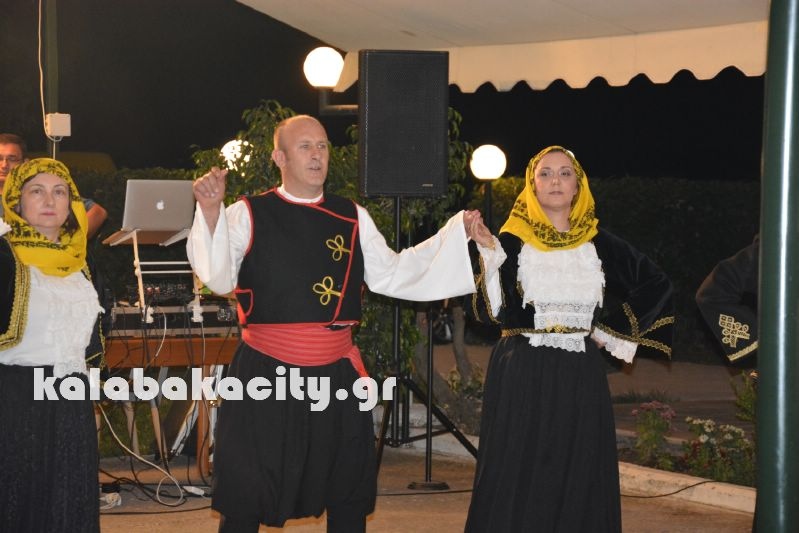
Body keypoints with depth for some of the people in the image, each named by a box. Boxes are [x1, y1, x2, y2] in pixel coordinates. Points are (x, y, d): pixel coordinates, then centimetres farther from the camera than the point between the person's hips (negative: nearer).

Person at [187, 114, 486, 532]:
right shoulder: (248, 216, -3)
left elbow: (389, 275, 10)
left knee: (349, 499, 14)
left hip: (336, 375, 3)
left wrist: (458, 234, 5)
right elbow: (219, 277, -13)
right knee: (245, 499, 3)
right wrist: (210, 213, -28)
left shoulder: (352, 219, 8)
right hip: (266, 374, -3)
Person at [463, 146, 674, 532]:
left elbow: (656, 285, 15)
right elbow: (491, 310, -13)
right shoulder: (513, 240, -1)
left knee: (578, 483, 4)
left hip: (580, 379, 3)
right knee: (517, 482, -2)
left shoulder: (598, 244, 6)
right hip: (522, 376, -2)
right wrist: (488, 252, -24)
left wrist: (613, 330, 9)